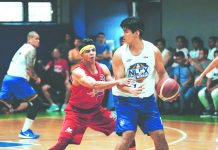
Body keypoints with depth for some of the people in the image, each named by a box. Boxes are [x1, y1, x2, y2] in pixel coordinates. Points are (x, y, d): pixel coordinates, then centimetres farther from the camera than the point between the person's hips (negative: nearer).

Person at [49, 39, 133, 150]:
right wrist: (117, 82, -47)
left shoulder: (103, 68, -6)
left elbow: (112, 85, 2)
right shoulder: (78, 72, -26)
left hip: (96, 109, 6)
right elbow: (94, 85, -42)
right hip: (77, 111, -6)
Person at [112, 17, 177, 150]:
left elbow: (162, 73, 6)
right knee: (128, 135, -16)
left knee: (159, 135, 2)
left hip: (147, 99, 3)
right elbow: (119, 82, -14)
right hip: (126, 99, -3)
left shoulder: (153, 50, -7)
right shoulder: (120, 53, -13)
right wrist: (131, 90, -35)